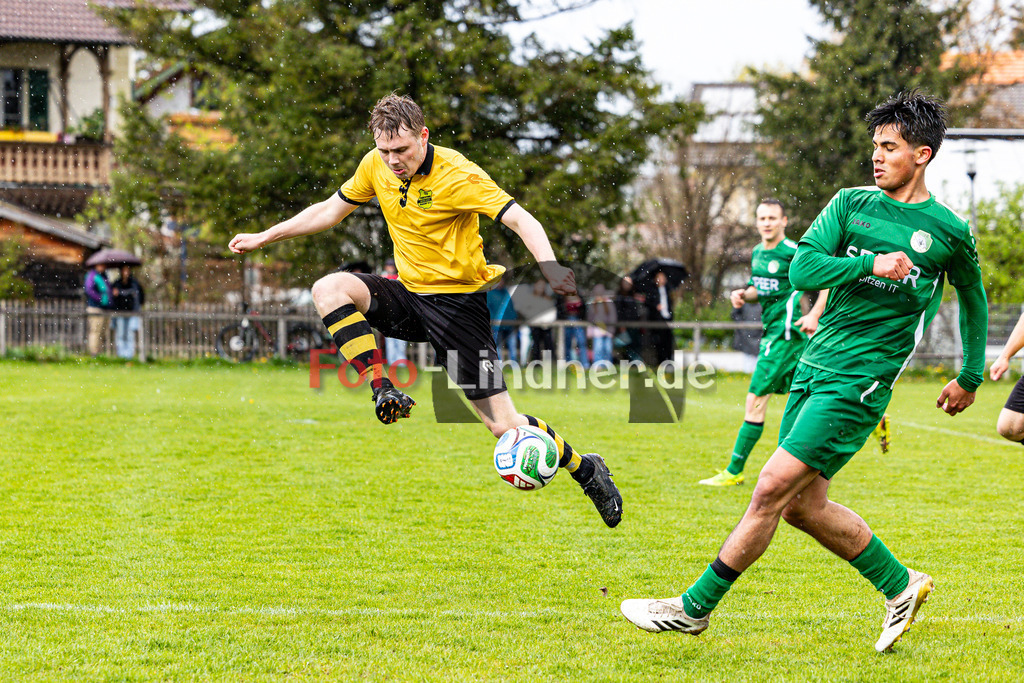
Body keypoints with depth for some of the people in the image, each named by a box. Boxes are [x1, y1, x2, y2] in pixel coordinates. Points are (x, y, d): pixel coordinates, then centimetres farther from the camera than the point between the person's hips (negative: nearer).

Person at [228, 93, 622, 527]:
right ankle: (383, 391, -19)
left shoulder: (457, 175, -19)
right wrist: (264, 237, 16)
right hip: (408, 294, 6)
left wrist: (550, 267, -44)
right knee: (329, 289, -22)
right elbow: (330, 211, 16)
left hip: (458, 301, -6)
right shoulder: (376, 166, -1)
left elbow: (522, 221, -25)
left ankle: (585, 468, 15)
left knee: (502, 424, -10)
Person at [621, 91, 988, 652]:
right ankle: (900, 585, 26)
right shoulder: (851, 204, 8)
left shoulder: (949, 232, 0)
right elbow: (802, 269, -4)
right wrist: (870, 264, -18)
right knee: (802, 506, 8)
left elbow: (974, 300, 18)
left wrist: (970, 377, 22)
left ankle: (695, 607, -2)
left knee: (773, 489, -11)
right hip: (813, 367, 6)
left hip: (860, 381, -6)